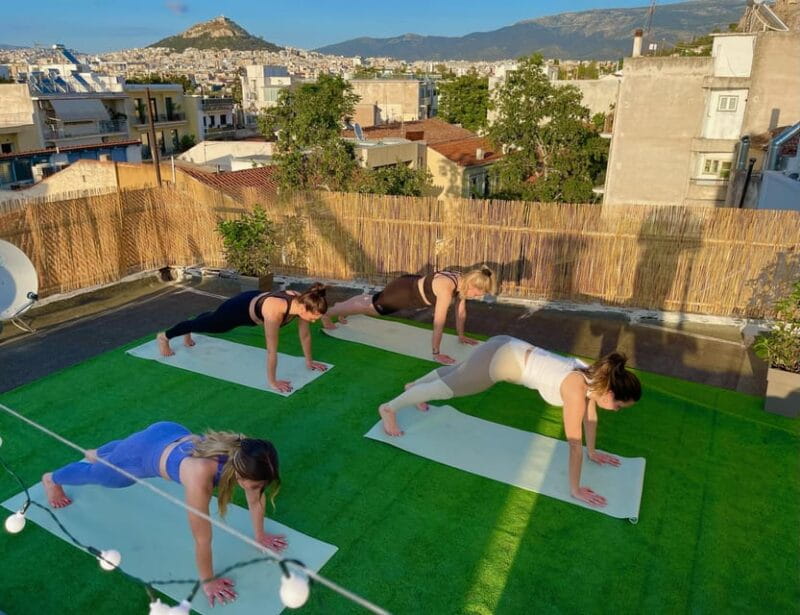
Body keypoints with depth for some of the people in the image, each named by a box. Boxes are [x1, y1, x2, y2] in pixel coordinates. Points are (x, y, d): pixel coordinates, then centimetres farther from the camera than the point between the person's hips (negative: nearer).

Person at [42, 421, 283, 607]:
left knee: (123, 446, 39)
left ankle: (95, 453, 73)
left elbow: (256, 498, -9)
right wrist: (208, 582, -17)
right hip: (142, 456, -5)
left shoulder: (245, 455, -31)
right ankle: (52, 479, 61)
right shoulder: (200, 476, -47)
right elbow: (202, 539, -32)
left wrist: (260, 535, 3)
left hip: (173, 435, 5)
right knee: (96, 473, 28)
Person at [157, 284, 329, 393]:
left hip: (254, 301, 6)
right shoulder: (275, 311, -48)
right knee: (206, 324, 22)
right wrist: (272, 381, -30)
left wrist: (309, 361, -3)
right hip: (239, 309, -6)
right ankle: (164, 336, 51)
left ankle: (188, 333, 68)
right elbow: (272, 350, -39)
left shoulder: (302, 302, -28)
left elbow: (305, 334, -12)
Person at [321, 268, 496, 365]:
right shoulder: (447, 289, -40)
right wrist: (436, 353, -29)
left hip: (412, 285, 8)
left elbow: (461, 311, 0)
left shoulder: (463, 282, -14)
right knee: (365, 306, 17)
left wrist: (461, 336, 9)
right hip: (402, 292, -8)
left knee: (371, 301, 32)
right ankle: (328, 313, 41)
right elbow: (439, 322, -37)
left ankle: (341, 306, 58)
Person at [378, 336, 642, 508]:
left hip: (509, 350, 8)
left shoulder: (594, 376, -3)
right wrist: (575, 489, -13)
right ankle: (389, 409, 29)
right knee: (447, 387, 9)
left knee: (457, 373, 30)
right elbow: (575, 443, -22)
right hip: (499, 358, -8)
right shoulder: (576, 389, -27)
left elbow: (590, 416, 14)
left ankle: (413, 386, 56)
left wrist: (592, 452, 25)